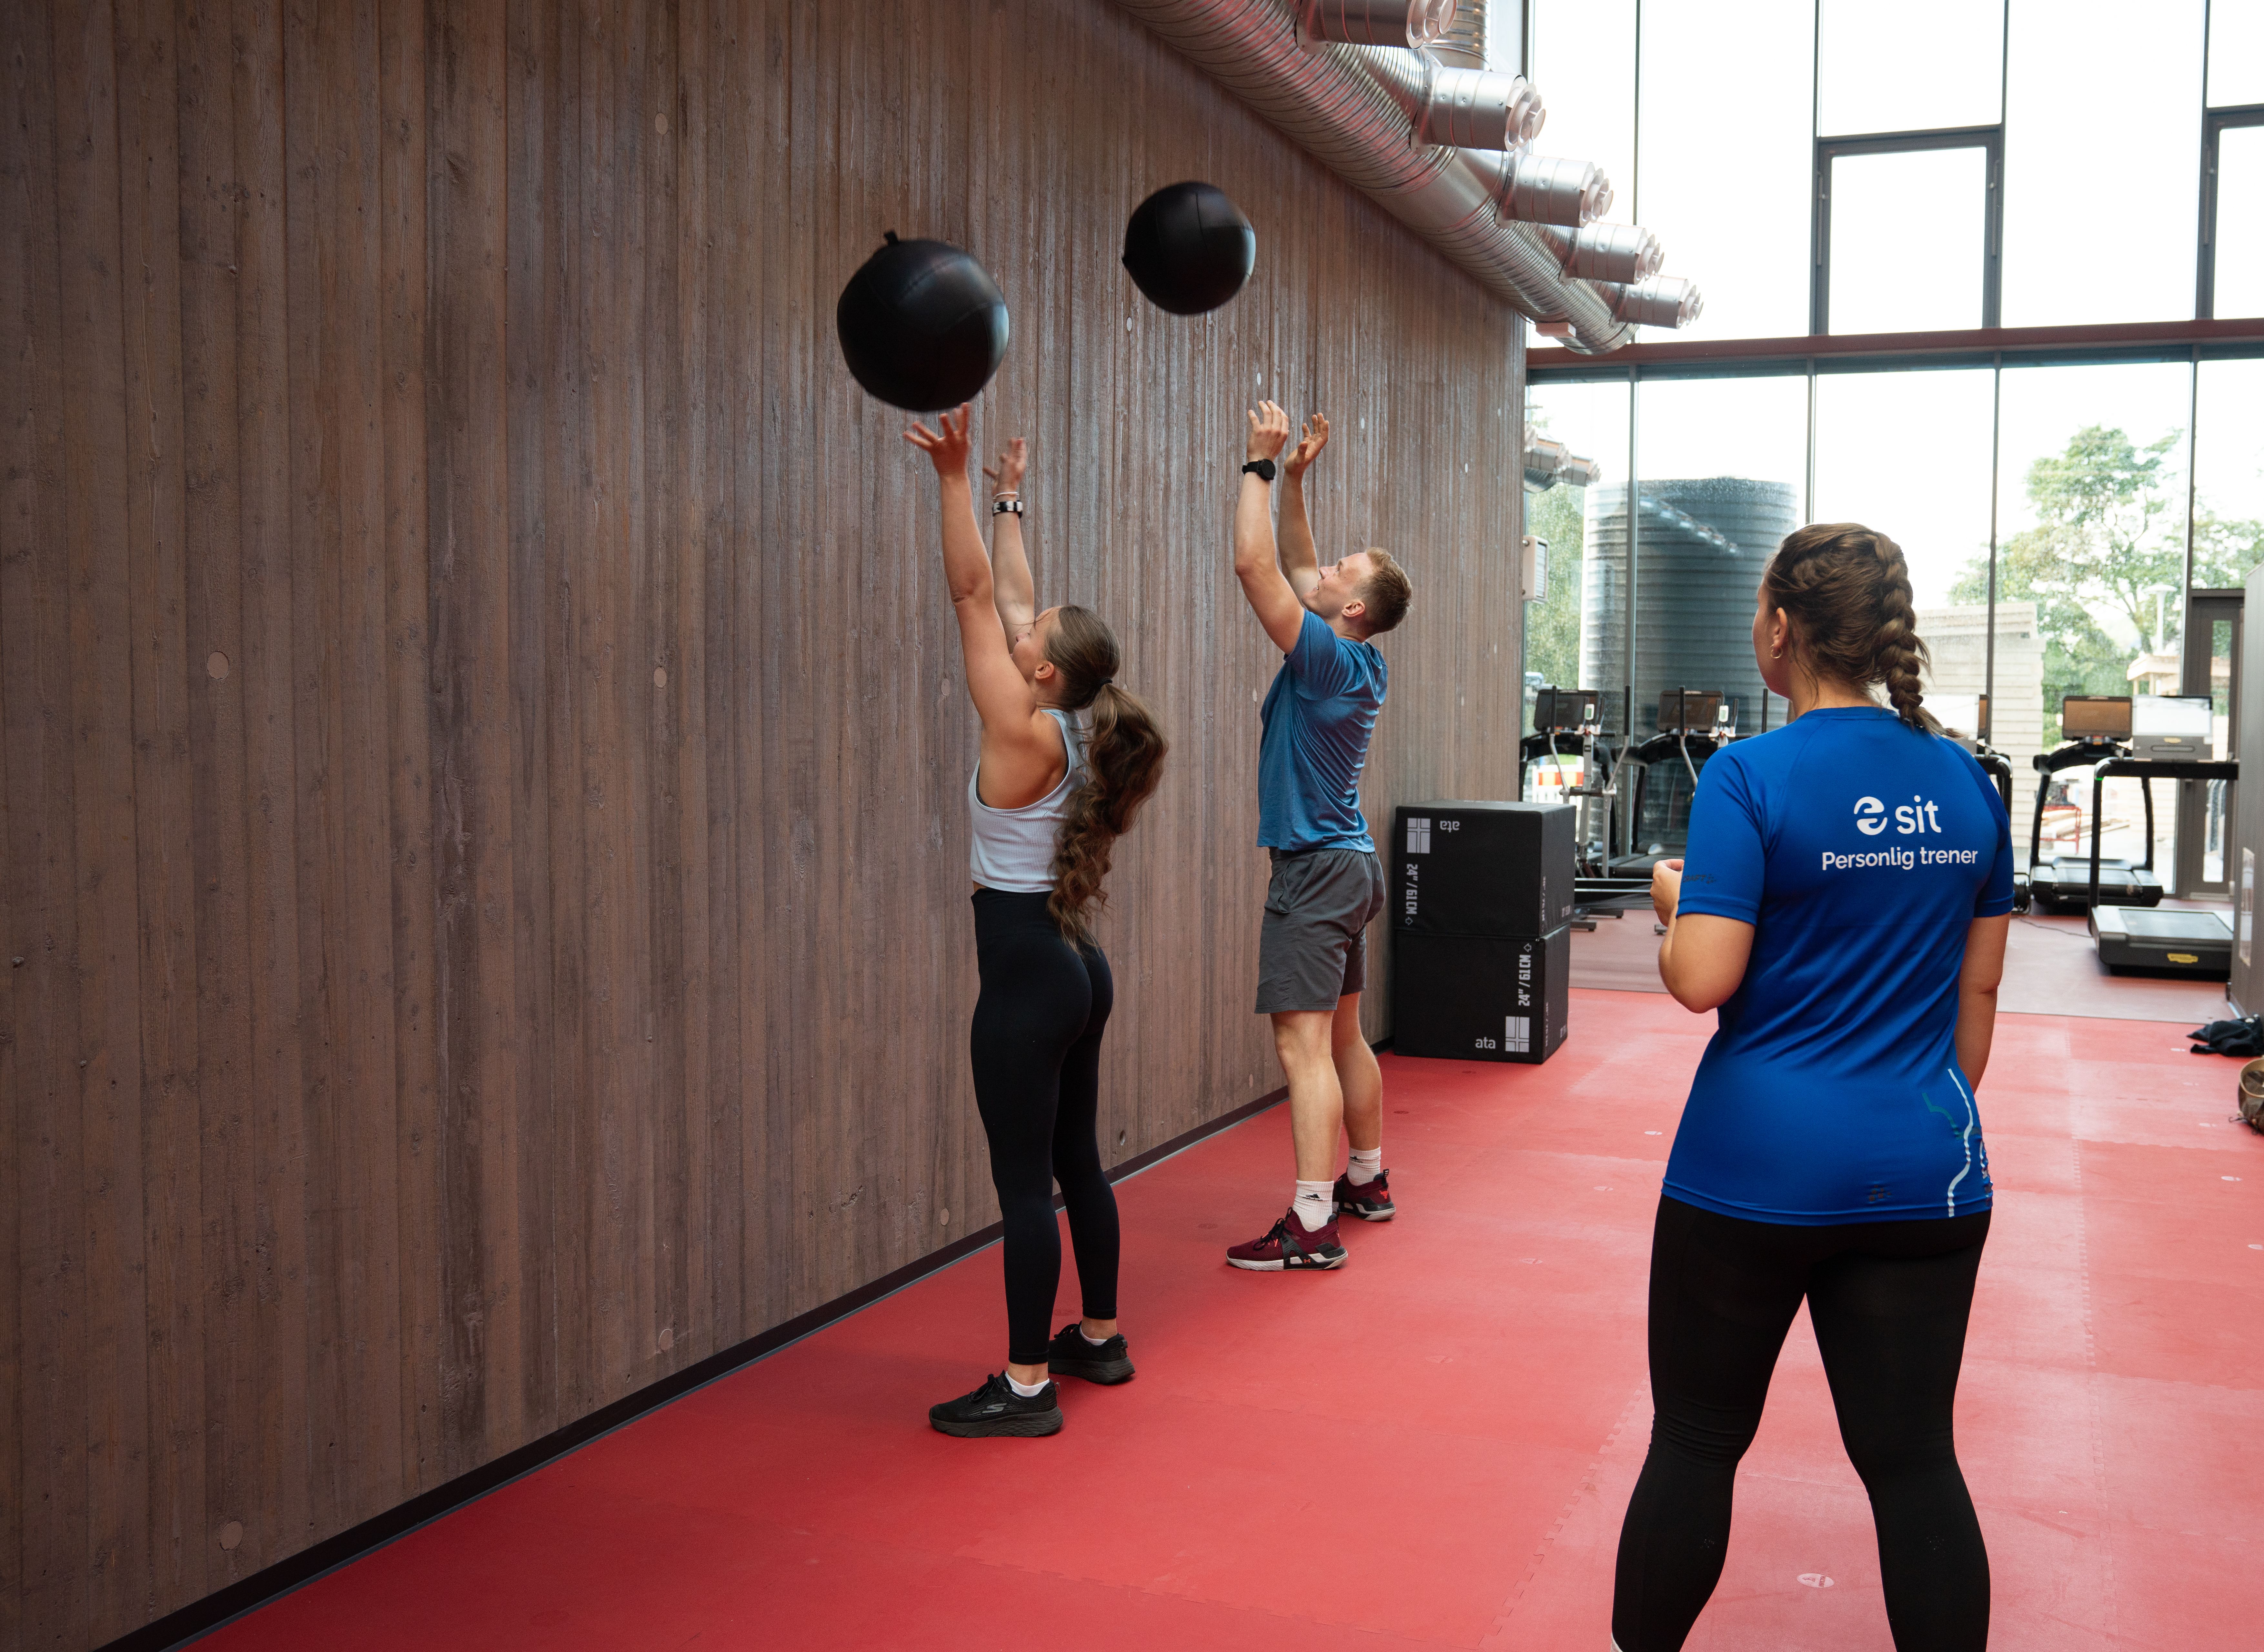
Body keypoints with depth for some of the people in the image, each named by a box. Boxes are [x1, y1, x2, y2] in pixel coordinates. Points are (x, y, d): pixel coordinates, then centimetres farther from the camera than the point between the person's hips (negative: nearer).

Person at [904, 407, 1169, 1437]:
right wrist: (1008, 503, 24)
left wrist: (957, 481, -17)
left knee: (1025, 1182, -4)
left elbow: (974, 597, -17)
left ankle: (1025, 1387, 4)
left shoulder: (1024, 734, -16)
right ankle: (1098, 1339, 31)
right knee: (1075, 1161, 18)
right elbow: (1010, 600, 16)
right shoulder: (1074, 730, 5)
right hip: (1075, 966, 9)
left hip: (1028, 975, -9)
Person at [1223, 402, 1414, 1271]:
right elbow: (1294, 567, 21)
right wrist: (1293, 480, 16)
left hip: (1316, 871, -10)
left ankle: (1311, 1227, -11)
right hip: (1349, 864, 10)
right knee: (1343, 1036, 18)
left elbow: (1255, 566, -22)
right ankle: (1366, 1182, 30)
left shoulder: (1331, 659, -16)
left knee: (1305, 1045, -11)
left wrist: (1260, 466, -14)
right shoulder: (1362, 664, 9)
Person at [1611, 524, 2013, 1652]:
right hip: (1924, 1173, 4)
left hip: (1760, 1166, -4)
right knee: (1914, 1460, 11)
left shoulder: (1752, 777, -13)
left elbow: (1702, 979, -18)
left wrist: (1675, 903, 2)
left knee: (1697, 1443, 12)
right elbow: (1978, 987, 11)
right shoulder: (1965, 780, 4)